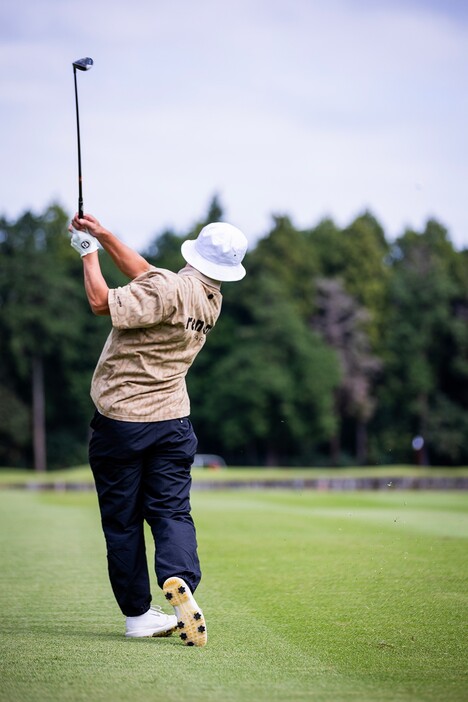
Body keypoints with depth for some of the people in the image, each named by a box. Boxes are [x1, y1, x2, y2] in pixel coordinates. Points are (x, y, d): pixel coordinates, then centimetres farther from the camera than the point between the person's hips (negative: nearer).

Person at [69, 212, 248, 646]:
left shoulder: (168, 289, -19)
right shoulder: (212, 300, 6)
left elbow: (102, 302, -24)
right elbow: (143, 274, 12)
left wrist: (89, 254, -9)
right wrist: (102, 234, 10)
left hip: (119, 421, -5)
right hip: (173, 422, 5)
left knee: (122, 519, 5)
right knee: (171, 510, 5)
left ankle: (137, 614, 9)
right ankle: (179, 578, -24)